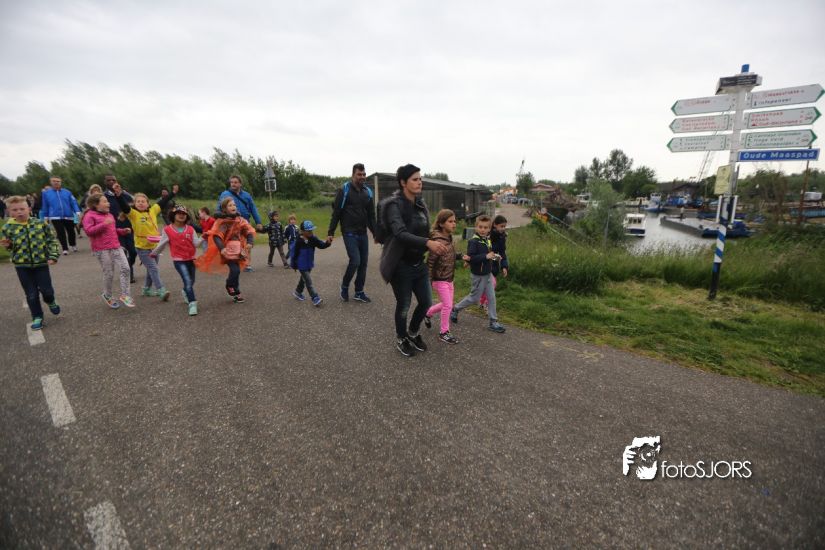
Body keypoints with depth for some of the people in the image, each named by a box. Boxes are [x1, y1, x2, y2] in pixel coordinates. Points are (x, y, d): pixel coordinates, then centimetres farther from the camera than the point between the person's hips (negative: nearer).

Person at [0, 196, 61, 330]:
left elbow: (52, 240, -1)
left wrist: (53, 256, -8)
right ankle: (37, 317, 20)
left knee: (46, 289, 1)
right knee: (31, 294, 6)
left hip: (41, 262, -1)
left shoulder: (41, 223, -5)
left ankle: (51, 302, 35)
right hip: (22, 265, 1)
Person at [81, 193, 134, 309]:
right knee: (109, 274, 0)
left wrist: (123, 231, 14)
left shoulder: (109, 215, 21)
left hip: (116, 247, 7)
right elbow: (88, 231, -17)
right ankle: (107, 296, 22)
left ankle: (124, 295, 2)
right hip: (102, 250, -7)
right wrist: (104, 224, -23)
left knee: (125, 269, -5)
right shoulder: (89, 216, -4)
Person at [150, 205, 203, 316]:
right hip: (178, 260, -3)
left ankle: (186, 292, 51)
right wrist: (154, 253, 19)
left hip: (191, 258, 3)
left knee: (191, 282, 18)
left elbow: (196, 244, -6)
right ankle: (192, 304, -18)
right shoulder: (167, 230, -4)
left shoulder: (190, 229, 0)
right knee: (188, 281, -19)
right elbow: (162, 244, 9)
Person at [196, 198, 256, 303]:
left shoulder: (240, 220, 6)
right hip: (227, 249, -5)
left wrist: (250, 242, -15)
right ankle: (236, 292, 8)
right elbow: (216, 236, -16)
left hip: (238, 249, 6)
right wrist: (221, 248, -29)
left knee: (236, 270, 11)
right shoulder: (221, 221, -9)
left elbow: (249, 231, 3)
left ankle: (233, 291, 30)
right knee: (235, 270, -15)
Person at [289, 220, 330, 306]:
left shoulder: (313, 239, -5)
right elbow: (294, 253, -12)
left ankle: (298, 292, 44)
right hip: (302, 265, -7)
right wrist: (294, 265, -5)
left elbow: (321, 245, -13)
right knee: (308, 281, -10)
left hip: (309, 264, 7)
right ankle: (315, 298, -12)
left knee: (304, 279, 23)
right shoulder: (299, 241, -19)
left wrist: (327, 243, -35)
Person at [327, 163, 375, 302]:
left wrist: (376, 233, 12)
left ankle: (359, 292, 17)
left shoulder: (368, 192, 9)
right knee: (355, 261, -14)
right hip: (349, 233, -5)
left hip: (363, 233, 5)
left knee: (363, 263, 5)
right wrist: (330, 232, -8)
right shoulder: (344, 190, -6)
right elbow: (336, 212, -5)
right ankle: (344, 286, 11)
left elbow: (371, 215, 14)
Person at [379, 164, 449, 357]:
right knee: (404, 305, 8)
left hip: (419, 263, 7)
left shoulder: (420, 204, 5)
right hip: (401, 265, -7)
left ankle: (413, 332, 39)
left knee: (426, 302, 12)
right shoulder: (394, 205, -18)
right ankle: (401, 339, 33)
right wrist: (428, 243, -44)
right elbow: (400, 233, -33)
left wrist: (435, 244, -2)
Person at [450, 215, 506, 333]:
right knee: (474, 298, 6)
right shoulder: (473, 241, -19)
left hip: (488, 274, 7)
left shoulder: (488, 240, 5)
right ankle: (455, 309, 28)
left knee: (491, 297, 8)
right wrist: (486, 256, -29)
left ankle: (493, 322, 18)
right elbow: (470, 258, -26)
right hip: (478, 275, -7)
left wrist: (495, 257, 0)